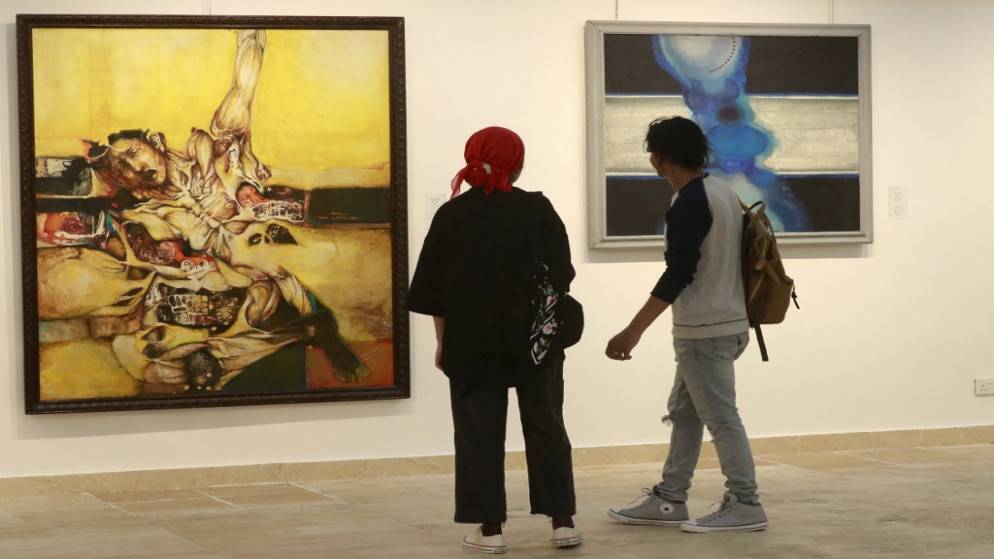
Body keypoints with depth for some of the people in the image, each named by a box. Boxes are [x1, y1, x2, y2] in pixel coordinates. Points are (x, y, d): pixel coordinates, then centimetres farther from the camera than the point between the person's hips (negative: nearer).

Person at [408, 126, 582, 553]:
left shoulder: (451, 216, -1)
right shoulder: (537, 211, -4)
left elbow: (433, 289, 1)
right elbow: (560, 277, -1)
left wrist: (443, 343, 10)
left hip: (471, 341, 0)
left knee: (479, 433, 5)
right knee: (546, 426, 10)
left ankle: (490, 528, 4)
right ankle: (562, 521, 9)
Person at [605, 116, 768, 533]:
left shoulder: (690, 202, -17)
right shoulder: (722, 192, 12)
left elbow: (678, 274, -22)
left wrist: (634, 332, -22)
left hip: (705, 330, -10)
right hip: (723, 323, 10)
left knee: (720, 418, -4)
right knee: (684, 413, 14)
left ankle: (744, 506, 1)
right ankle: (669, 500, 18)